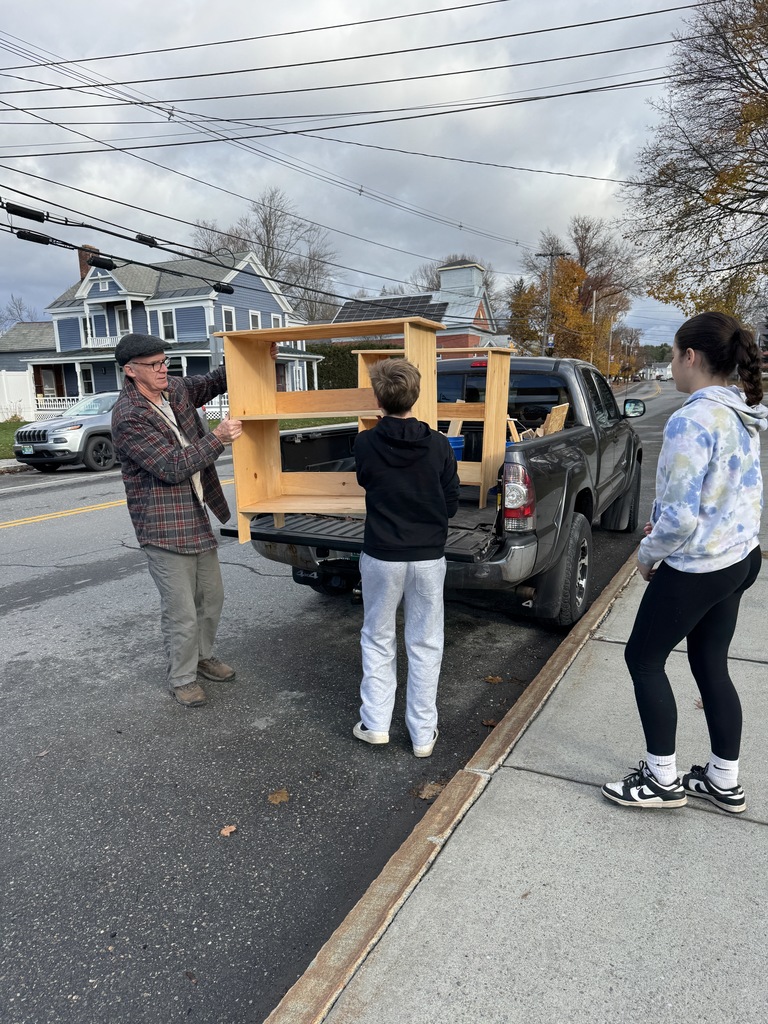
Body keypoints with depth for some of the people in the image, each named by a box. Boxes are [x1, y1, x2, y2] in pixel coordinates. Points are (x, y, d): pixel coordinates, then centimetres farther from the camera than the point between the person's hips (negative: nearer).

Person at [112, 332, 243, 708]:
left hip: (197, 516, 8)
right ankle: (182, 678, 22)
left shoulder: (175, 389, 3)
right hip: (164, 527, -8)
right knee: (182, 612, 1)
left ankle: (203, 656, 40)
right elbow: (173, 467, -24)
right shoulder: (128, 418, -20)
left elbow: (214, 382, 17)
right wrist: (218, 438, -24)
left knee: (211, 597, 19)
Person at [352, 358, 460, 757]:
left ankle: (375, 723, 23)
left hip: (381, 556, 0)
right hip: (428, 557, 1)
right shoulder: (439, 446, -9)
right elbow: (452, 503, 0)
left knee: (378, 639, 17)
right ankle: (423, 734, 20)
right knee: (425, 645, 11)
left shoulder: (365, 444, -10)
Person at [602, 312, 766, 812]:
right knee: (711, 666, 19)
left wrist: (647, 553, -8)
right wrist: (664, 521, 13)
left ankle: (663, 779, 22)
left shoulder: (691, 421, -24)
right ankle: (725, 781, 33)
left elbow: (680, 518, -27)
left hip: (697, 570, -9)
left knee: (644, 659, 9)